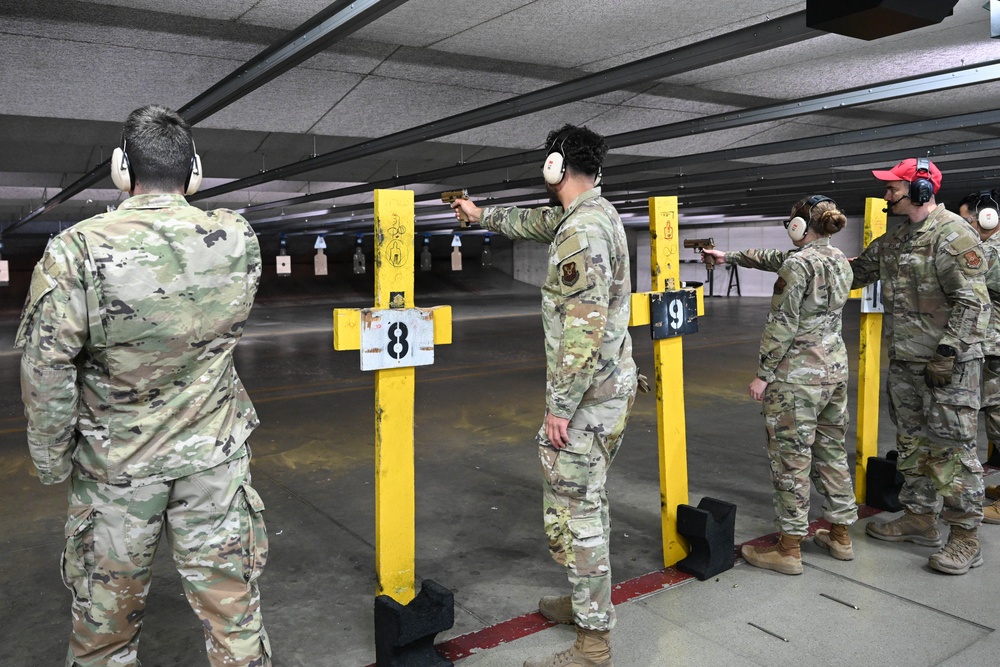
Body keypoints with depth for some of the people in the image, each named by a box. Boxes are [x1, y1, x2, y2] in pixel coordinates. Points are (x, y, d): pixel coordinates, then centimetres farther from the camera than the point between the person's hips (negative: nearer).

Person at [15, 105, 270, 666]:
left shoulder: (76, 250, -17)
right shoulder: (238, 240, -10)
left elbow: (46, 371, -14)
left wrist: (53, 461, 1)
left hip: (116, 463, -1)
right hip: (216, 455, 2)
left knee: (107, 612, 19)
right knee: (231, 601, 14)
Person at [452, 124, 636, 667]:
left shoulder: (582, 231, -21)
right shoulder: (597, 211, 11)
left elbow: (585, 330, -26)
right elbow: (535, 223, 30)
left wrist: (559, 407, -22)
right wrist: (483, 214, 41)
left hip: (586, 394, -10)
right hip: (611, 385, 11)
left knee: (572, 513, -2)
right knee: (587, 501, 22)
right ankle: (588, 601, 38)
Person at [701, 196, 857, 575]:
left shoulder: (798, 264, -15)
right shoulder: (839, 260, 12)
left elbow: (783, 326, -17)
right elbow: (773, 260, 23)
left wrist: (763, 373, -10)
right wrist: (729, 257, 32)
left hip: (796, 376, -9)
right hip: (835, 369, 9)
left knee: (791, 459, 0)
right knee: (831, 451, 17)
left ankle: (788, 549, 9)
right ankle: (840, 536, 29)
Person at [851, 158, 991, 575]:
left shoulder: (954, 236, -14)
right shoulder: (892, 241, 12)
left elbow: (972, 302, -19)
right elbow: (856, 272, 23)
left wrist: (948, 353, -23)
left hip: (949, 365, -8)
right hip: (905, 363, 9)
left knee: (951, 447, -3)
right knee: (912, 443, 16)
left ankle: (965, 537, 9)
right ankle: (920, 518, 29)